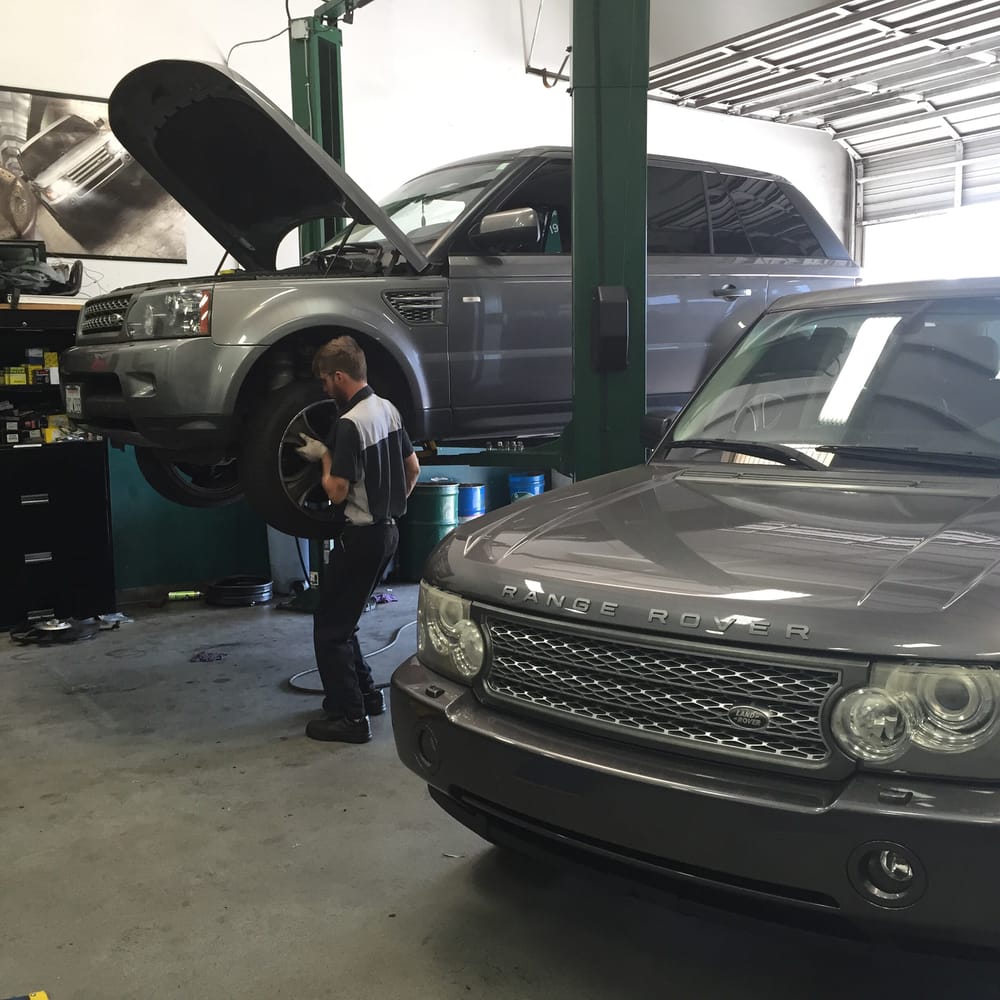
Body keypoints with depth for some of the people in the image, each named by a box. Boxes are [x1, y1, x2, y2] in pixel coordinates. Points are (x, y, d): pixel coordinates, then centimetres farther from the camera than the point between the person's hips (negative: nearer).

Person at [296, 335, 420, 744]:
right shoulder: (389, 409, 7)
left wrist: (324, 456, -3)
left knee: (330, 626, 0)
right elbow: (413, 469, 14)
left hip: (362, 537, -9)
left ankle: (349, 716, 2)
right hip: (388, 531, 9)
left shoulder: (350, 423, -21)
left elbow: (337, 492, -19)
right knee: (341, 619, 21)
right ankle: (366, 694, 27)